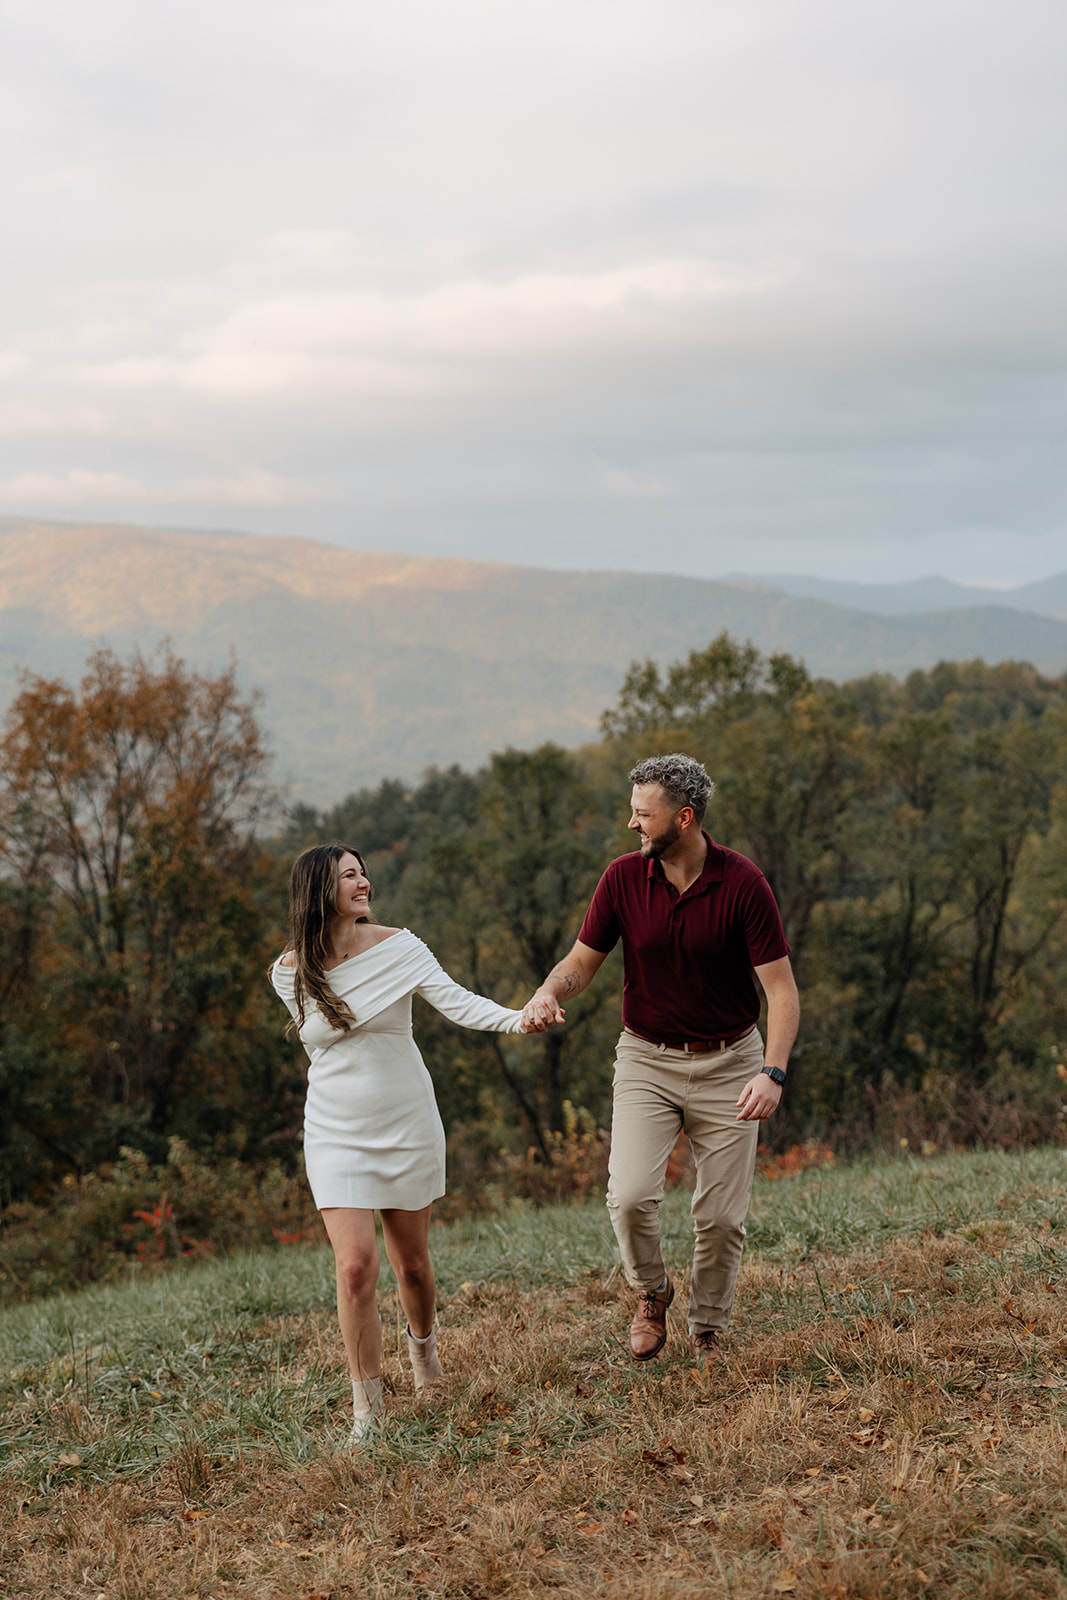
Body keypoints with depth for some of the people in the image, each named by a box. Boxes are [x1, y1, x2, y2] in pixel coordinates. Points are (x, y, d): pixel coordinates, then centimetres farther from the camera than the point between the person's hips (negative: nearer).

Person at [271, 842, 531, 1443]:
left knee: (412, 1262, 10)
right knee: (357, 1264, -13)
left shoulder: (397, 947, -7)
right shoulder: (291, 972, -4)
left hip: (406, 1124, 0)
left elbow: (454, 999, -20)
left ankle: (423, 1342, 44)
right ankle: (368, 1405, -1)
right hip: (337, 1134, 0)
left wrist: (517, 1018, -35)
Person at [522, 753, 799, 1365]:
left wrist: (772, 1073, -29)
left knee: (722, 1215, 2)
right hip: (647, 1061, 2)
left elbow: (782, 989, -15)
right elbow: (583, 959, 3)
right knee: (631, 1195, -17)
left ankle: (708, 1331, 26)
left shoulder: (743, 883, -15)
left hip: (728, 1062, -1)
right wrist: (549, 992, -20)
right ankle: (652, 1292, 14)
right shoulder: (624, 877, -7)